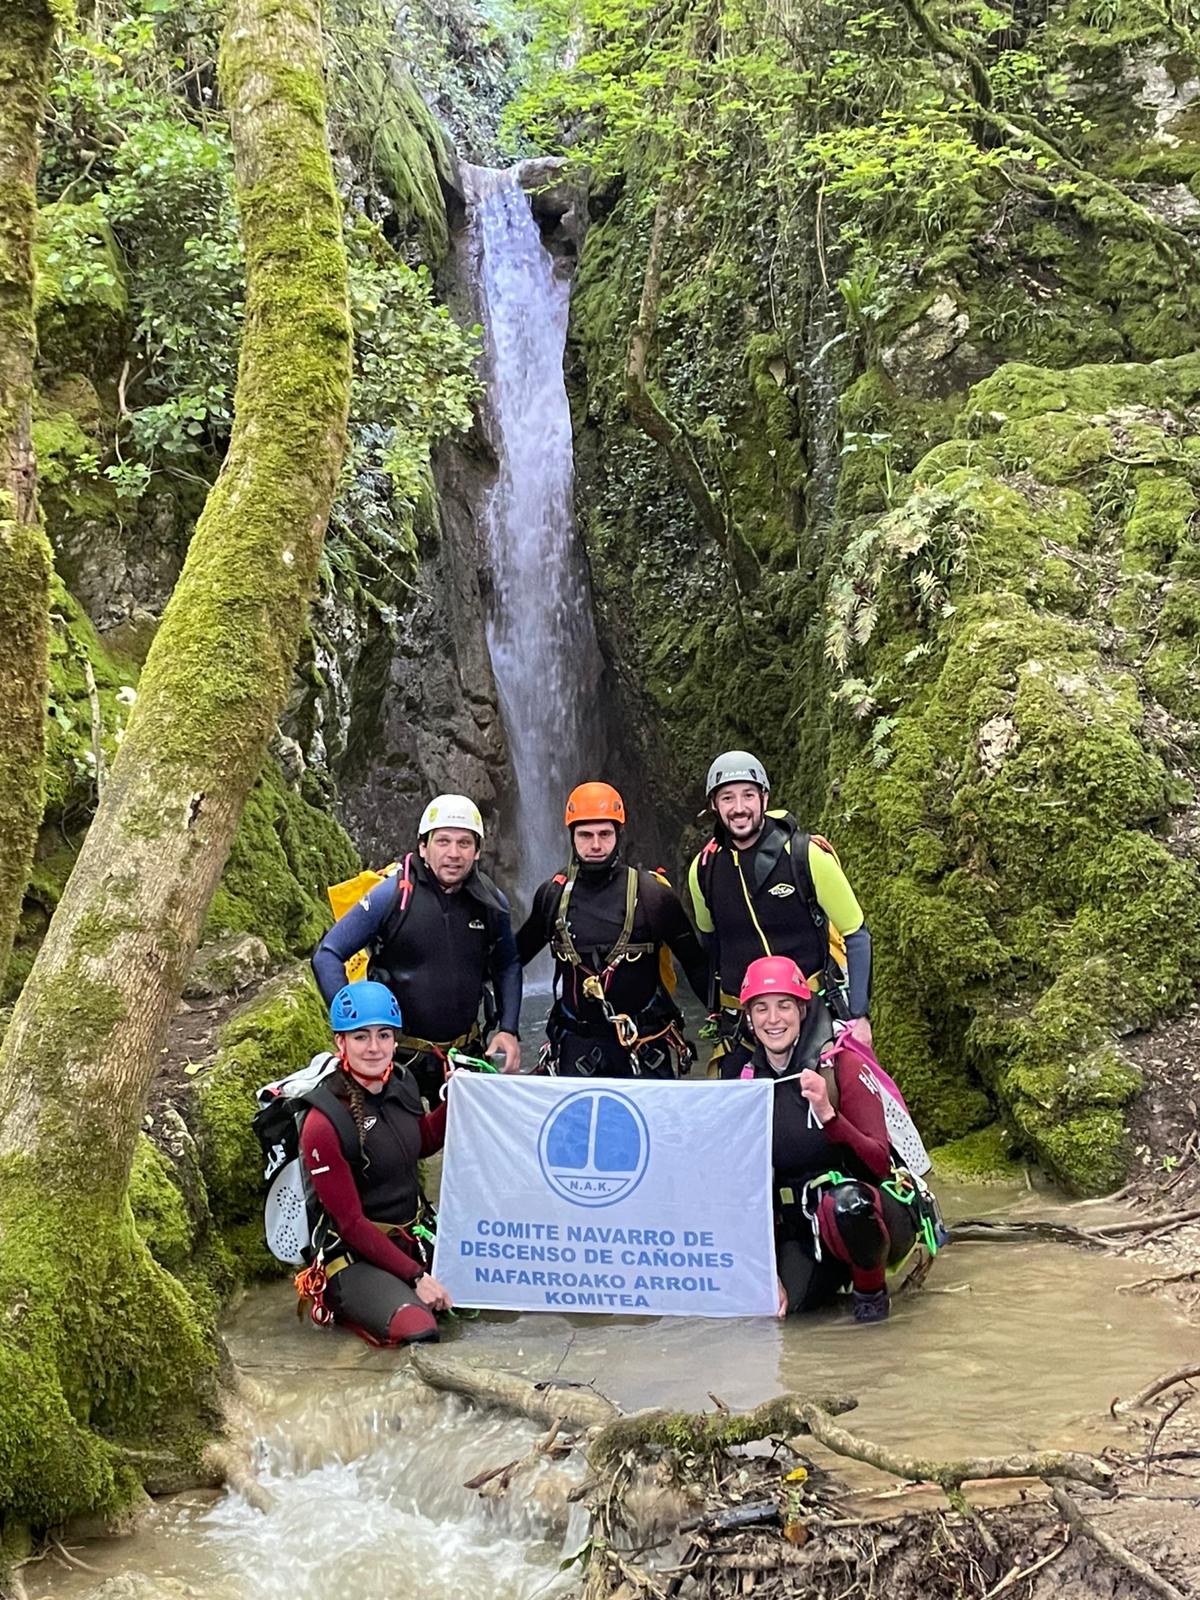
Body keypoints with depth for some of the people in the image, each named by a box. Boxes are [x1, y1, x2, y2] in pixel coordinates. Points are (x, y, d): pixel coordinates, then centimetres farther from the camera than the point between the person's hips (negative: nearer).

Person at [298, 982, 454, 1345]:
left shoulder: (400, 1083, 0)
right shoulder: (323, 1122, -20)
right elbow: (351, 1223, -18)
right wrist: (415, 1277, -20)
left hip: (416, 1238, 8)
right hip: (357, 1257, -8)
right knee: (419, 1332, -31)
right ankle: (346, 1306, -2)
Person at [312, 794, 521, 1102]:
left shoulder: (491, 903, 1)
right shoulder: (391, 895, -11)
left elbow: (507, 966, 17)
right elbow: (327, 955, -7)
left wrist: (508, 1030, 6)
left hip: (463, 1055, 3)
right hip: (396, 1054, -3)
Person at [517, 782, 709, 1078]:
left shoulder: (653, 894, -3)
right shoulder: (554, 894, 6)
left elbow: (695, 964, 4)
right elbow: (518, 953, 21)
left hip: (644, 1049, -2)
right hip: (576, 1044, 2)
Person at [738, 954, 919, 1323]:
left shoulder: (842, 1066, -11)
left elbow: (878, 1163, -19)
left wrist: (827, 1115, -35)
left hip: (866, 1213, -5)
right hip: (800, 1229, 6)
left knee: (845, 1202, -39)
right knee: (780, 1302, -22)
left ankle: (871, 1291, -8)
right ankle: (834, 1272, 14)